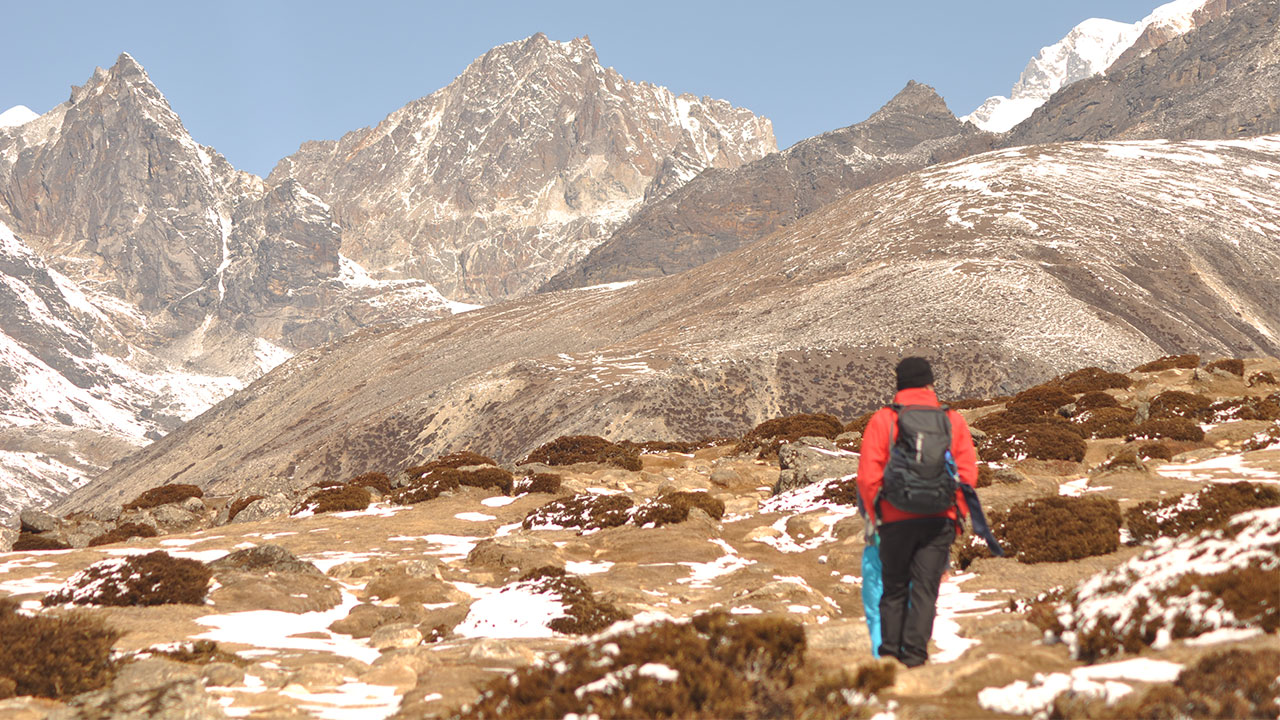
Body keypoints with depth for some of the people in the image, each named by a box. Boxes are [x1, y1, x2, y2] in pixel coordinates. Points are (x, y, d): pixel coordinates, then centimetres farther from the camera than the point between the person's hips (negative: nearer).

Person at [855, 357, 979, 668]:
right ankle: (915, 654, -8)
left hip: (896, 518, 0)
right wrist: (957, 517, 9)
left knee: (894, 590, 11)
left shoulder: (883, 420, 0)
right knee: (925, 589, 2)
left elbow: (868, 475, -5)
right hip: (940, 520, 0)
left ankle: (890, 654, 7)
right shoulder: (953, 421, 5)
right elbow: (968, 473, 1)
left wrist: (873, 516, 6)